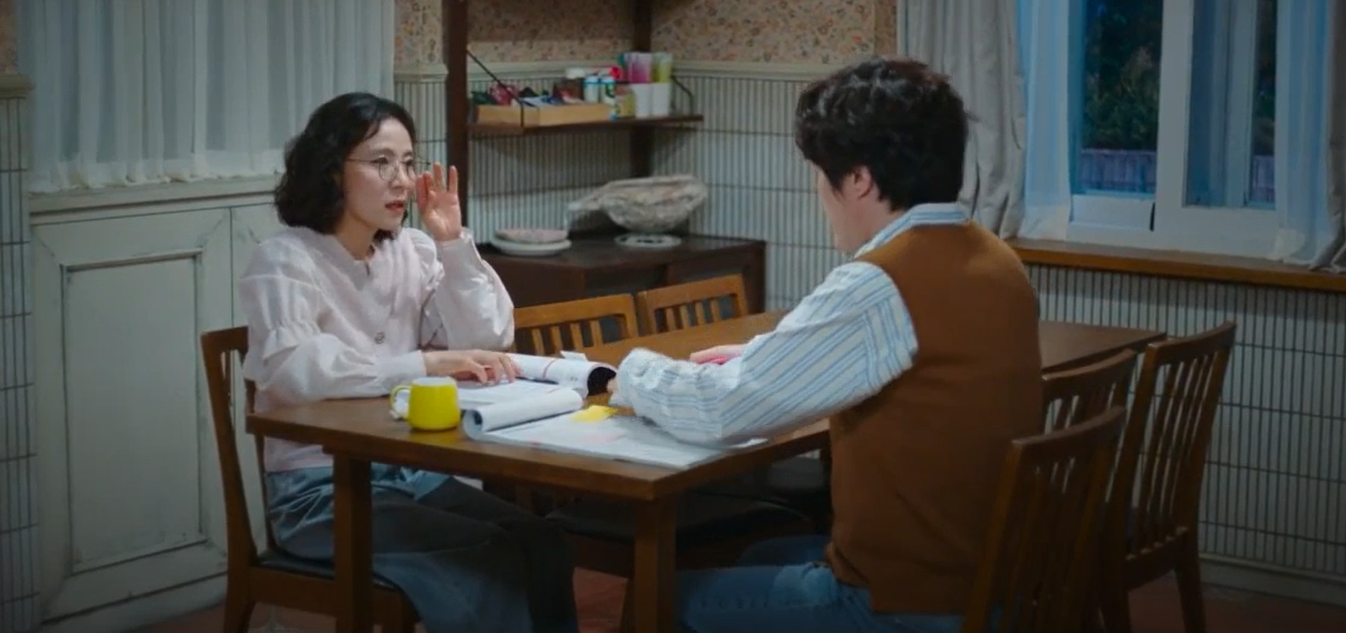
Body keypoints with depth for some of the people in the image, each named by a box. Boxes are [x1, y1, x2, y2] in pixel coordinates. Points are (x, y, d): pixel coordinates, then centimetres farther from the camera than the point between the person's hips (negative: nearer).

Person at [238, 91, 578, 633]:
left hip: (409, 470, 6)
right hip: (319, 488, -6)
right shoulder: (284, 260, -10)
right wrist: (425, 364, -30)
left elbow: (487, 343, 1)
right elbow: (294, 371, -27)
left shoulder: (412, 251, 7)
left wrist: (453, 245, -7)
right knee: (487, 561, -25)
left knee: (540, 543, -18)